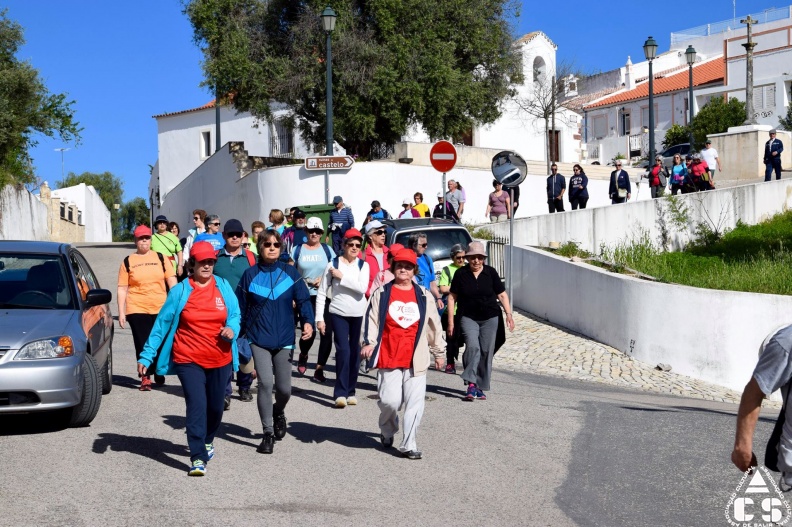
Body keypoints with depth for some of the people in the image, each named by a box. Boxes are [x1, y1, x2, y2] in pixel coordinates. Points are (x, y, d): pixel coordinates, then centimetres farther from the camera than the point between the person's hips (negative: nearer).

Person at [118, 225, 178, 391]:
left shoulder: (160, 258, 8)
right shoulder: (128, 262, 5)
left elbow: (172, 281, 7)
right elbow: (122, 289, 4)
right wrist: (121, 312, -1)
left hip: (161, 309, 1)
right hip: (137, 310, -1)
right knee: (142, 344, 0)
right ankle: (145, 378, 9)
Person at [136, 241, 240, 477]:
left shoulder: (223, 287, 3)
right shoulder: (180, 291, -3)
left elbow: (235, 314, 8)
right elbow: (162, 324, -1)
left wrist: (232, 328, -16)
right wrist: (146, 356, -4)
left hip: (220, 360, 3)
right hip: (189, 360, -3)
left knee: (215, 406, 13)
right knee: (196, 406, -12)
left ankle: (208, 440, 41)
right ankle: (198, 458, -8)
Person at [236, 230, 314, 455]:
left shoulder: (290, 273, 1)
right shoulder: (250, 275, 2)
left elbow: (303, 299, -2)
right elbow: (240, 307, 5)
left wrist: (307, 321, -19)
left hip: (284, 339, 1)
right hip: (259, 339, -1)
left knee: (284, 388, 5)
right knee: (265, 383, -12)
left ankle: (278, 413, 40)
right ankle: (268, 434, 1)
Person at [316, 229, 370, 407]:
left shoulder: (363, 265, 3)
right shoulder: (333, 265, -2)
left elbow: (362, 287, -14)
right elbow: (322, 293, 0)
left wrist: (342, 277, -14)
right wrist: (320, 318, -4)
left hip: (359, 315, 2)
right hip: (339, 314, -2)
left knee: (355, 352, 5)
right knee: (343, 351, -13)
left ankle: (351, 391, 17)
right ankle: (341, 393, -10)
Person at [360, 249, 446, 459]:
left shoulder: (423, 296, 9)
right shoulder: (382, 293, 4)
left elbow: (434, 325, 16)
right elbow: (372, 319, 0)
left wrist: (438, 352, 18)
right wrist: (369, 342, -16)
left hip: (416, 359, 2)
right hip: (388, 357, -2)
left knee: (415, 402, -3)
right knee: (390, 400, -6)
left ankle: (408, 445, 5)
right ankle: (387, 432, 25)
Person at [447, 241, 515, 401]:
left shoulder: (490, 272, 1)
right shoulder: (461, 274, -2)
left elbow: (502, 294, 7)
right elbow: (452, 297, 4)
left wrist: (509, 314, -4)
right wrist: (450, 321, 1)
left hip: (490, 318, 2)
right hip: (468, 317, -2)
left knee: (486, 351, 2)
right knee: (472, 346, -22)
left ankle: (480, 387, 12)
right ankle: (471, 384, -19)